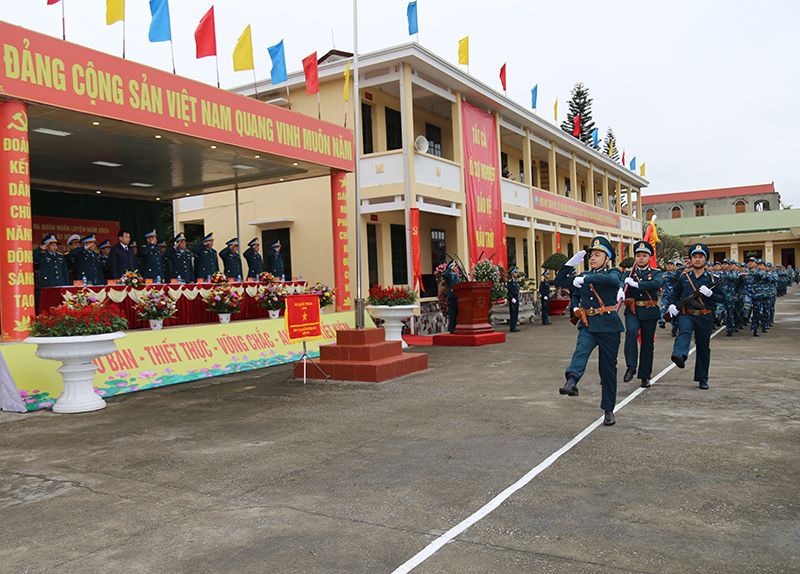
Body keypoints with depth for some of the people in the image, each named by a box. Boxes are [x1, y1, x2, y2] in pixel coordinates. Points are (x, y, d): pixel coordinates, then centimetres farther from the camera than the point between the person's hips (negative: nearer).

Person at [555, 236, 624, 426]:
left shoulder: (614, 272, 0)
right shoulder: (584, 275, 14)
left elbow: (611, 279, -25)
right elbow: (560, 281, 14)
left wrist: (585, 279, -25)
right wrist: (571, 263, 4)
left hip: (608, 326, -3)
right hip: (588, 325, 3)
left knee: (608, 368, 5)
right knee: (581, 350, -28)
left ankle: (608, 410, 17)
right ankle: (571, 382, -53)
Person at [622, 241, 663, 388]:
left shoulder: (655, 273, 4)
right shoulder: (629, 274, 9)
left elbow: (657, 283, -19)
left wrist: (636, 284, -25)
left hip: (649, 313, 0)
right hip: (632, 311, 0)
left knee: (647, 344, 6)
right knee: (631, 332, -28)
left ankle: (645, 376, 20)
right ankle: (631, 367, -22)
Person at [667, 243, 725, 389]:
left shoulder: (711, 278, 4)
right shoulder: (684, 277, 6)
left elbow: (722, 298, 3)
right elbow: (674, 294, 18)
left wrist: (710, 293, -16)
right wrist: (672, 305, -2)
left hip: (704, 317, 1)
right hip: (686, 314, -1)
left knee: (704, 348, 7)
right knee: (684, 331, -33)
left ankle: (702, 379, 21)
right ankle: (679, 356, -60)